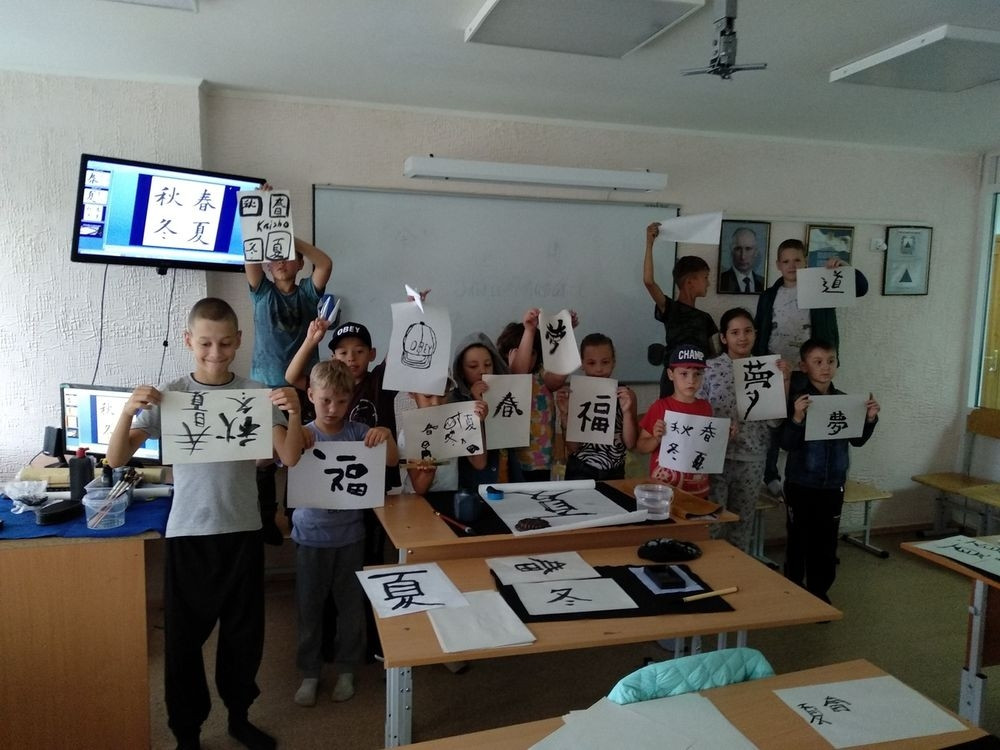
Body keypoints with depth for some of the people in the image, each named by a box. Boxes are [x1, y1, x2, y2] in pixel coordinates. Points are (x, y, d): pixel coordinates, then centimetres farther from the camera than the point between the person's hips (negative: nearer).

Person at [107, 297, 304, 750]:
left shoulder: (256, 393, -3)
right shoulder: (169, 396, -4)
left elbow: (289, 458, -7)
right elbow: (116, 459, -6)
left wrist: (294, 413, -24)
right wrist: (128, 412, -23)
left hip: (243, 530, 1)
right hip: (187, 533, -1)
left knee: (245, 632, 14)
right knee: (183, 637, 10)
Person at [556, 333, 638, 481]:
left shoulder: (626, 394, -2)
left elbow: (630, 444, -4)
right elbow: (572, 448, -6)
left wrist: (626, 411, -16)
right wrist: (565, 413, -18)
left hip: (614, 473, 1)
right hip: (580, 472, -1)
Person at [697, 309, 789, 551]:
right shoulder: (710, 368, -5)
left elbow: (774, 420, -2)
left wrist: (784, 381, -9)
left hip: (752, 459, 3)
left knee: (743, 523, 14)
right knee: (712, 522, 0)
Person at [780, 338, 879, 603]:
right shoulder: (797, 400, -11)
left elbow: (857, 440, 10)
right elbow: (786, 444, -16)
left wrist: (870, 419, -6)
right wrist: (797, 418, -31)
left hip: (833, 484, 4)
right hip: (801, 484, -4)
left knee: (826, 541, 12)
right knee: (798, 540, 6)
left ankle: (819, 590, 27)